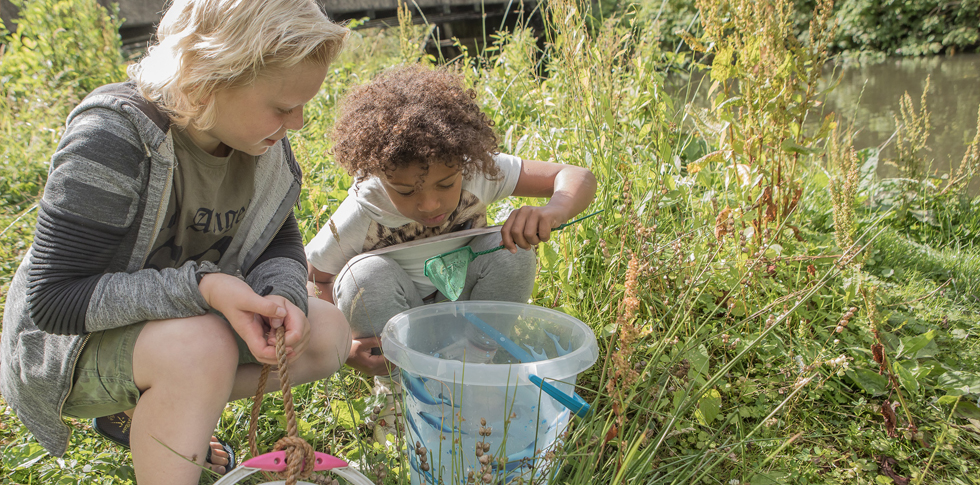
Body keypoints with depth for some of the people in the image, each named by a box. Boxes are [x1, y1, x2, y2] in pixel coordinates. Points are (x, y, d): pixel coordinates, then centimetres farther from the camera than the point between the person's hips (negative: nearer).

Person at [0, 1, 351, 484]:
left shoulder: (258, 134, -10)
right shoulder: (111, 138, -28)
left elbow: (281, 243, 0)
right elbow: (52, 299, -27)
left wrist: (282, 295, -24)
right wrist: (199, 287, -39)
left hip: (189, 318, 7)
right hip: (69, 343, -7)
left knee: (327, 334, -9)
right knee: (201, 346, -37)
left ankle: (144, 407, 2)